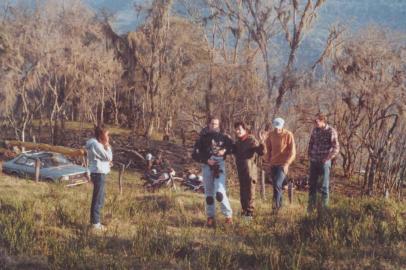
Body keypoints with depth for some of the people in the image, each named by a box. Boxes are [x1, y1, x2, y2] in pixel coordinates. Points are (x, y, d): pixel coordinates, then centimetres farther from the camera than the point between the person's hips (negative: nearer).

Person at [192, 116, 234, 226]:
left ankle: (228, 215, -4)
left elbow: (232, 147, 15)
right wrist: (206, 160, -12)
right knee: (209, 193, 8)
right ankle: (210, 217, 18)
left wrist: (225, 151, -6)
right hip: (207, 167, 1)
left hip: (220, 166, -1)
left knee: (220, 192, -15)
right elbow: (195, 154, 0)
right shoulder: (203, 138, 2)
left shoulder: (223, 137, 4)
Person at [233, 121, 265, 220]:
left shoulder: (251, 140, -12)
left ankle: (249, 213, 6)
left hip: (250, 171, -8)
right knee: (243, 193, 15)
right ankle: (245, 211, 26)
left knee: (249, 193, -1)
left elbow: (261, 152, -20)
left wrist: (262, 143, -39)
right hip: (241, 171, 8)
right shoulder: (237, 142, 12)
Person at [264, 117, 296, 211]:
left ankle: (276, 206, -10)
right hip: (273, 164, 5)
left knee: (277, 184, -18)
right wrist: (269, 160, 11)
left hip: (283, 164, -5)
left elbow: (292, 152, -8)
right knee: (275, 185, 8)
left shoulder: (288, 135, -9)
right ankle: (279, 205, 19)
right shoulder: (271, 134, 4)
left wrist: (287, 163, -17)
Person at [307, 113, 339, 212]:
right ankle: (311, 205, 23)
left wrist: (326, 159, -15)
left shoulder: (331, 131, -12)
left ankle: (324, 206, 11)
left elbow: (336, 148, -13)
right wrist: (309, 155, 10)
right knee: (312, 184, 11)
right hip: (313, 162, 5)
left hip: (324, 162, -5)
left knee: (323, 185, 0)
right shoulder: (315, 130, 5)